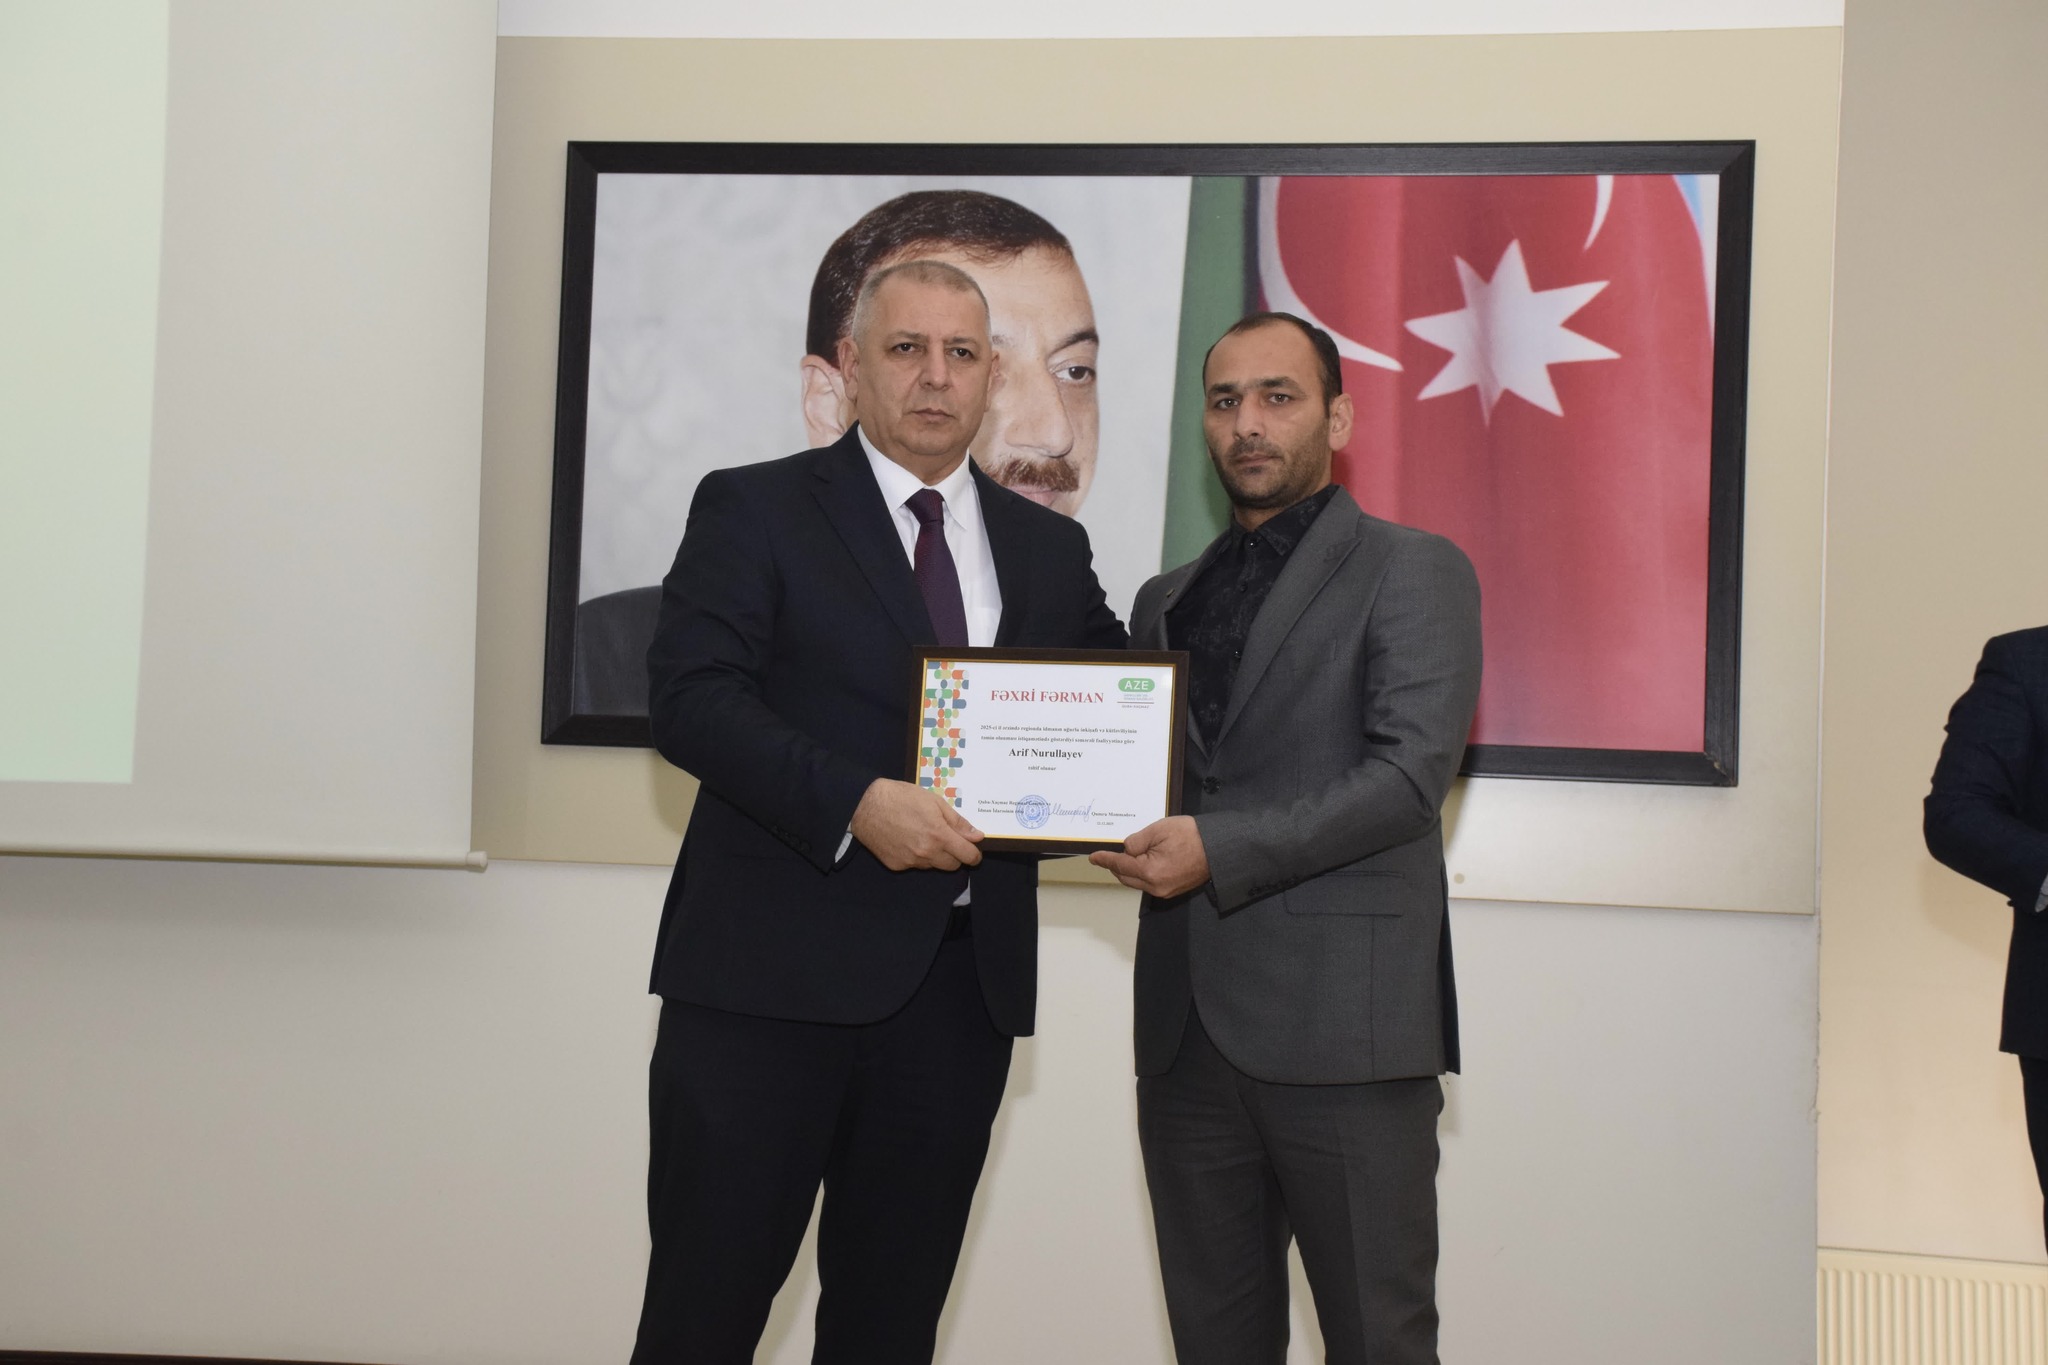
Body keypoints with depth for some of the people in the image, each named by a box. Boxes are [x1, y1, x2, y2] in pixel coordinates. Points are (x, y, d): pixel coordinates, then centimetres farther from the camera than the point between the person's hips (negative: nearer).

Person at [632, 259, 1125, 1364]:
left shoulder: (1049, 548, 14)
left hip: (962, 981, 4)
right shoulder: (753, 509, 1)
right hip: (771, 976, -4)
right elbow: (690, 698, -10)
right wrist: (855, 802, -23)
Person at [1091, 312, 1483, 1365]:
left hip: (1343, 1028, -5)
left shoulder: (1411, 571, 1)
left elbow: (1411, 772, -11)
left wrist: (1221, 849, -18)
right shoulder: (1165, 601, 21)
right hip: (1188, 1027, 6)